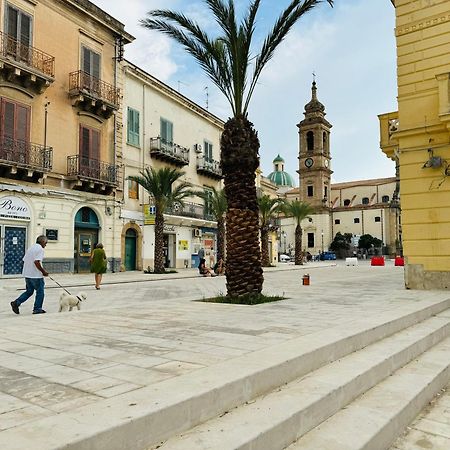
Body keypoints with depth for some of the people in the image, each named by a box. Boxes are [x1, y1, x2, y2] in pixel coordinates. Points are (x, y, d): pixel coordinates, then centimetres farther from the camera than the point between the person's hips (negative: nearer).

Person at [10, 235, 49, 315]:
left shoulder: (30, 248, 15)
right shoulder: (40, 249, -13)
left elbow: (24, 260, 17)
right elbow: (36, 262, -23)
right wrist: (43, 271, -13)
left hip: (27, 274, 8)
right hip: (36, 275, -8)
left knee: (29, 291, 19)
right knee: (40, 292, 5)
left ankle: (16, 303, 7)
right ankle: (37, 309, 10)